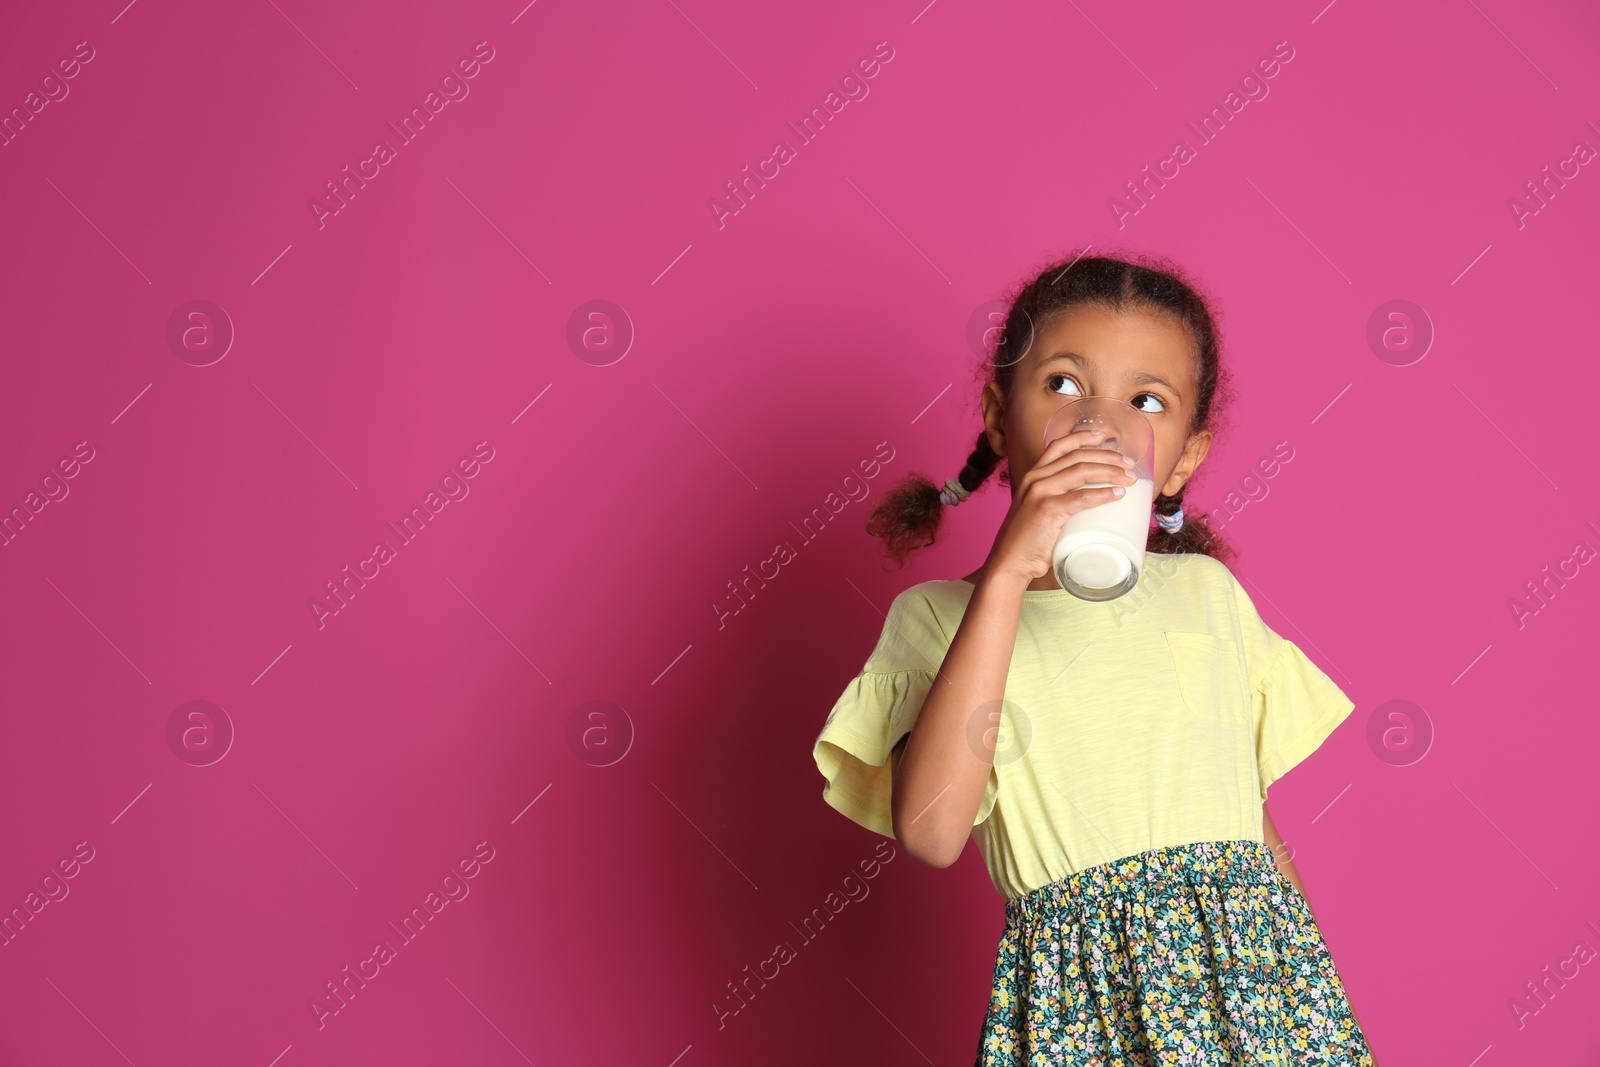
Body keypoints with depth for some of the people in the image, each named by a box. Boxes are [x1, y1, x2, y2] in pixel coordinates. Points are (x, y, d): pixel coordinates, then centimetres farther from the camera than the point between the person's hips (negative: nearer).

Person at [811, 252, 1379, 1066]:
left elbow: (1250, 810, 15)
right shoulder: (936, 616, -1)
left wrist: (1328, 1001, 10)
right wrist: (1006, 576, -19)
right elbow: (932, 831, -18)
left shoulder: (1208, 592, 12)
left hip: (1250, 967, 4)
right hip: (1079, 998, -3)